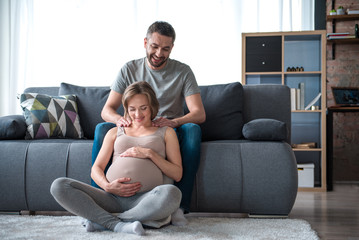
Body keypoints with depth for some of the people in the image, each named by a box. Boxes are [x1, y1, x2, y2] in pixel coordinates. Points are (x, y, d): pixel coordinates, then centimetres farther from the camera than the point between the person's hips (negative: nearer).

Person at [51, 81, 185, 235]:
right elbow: (96, 169, 18)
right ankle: (118, 224, -29)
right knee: (59, 186, -19)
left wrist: (150, 153, -2)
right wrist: (107, 185, -5)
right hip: (113, 197, 2)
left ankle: (101, 220, -24)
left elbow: (177, 174, 11)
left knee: (171, 193, -39)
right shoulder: (115, 132, 27)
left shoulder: (165, 132, 21)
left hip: (145, 199, -2)